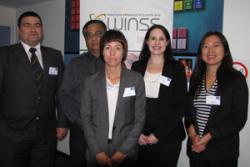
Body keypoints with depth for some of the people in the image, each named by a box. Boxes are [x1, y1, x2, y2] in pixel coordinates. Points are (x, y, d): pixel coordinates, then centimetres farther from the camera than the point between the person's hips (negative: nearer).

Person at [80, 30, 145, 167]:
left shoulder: (136, 79, -4)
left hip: (126, 153, -1)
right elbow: (86, 118, -1)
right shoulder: (91, 81, 0)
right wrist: (97, 152, -9)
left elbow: (140, 119, -4)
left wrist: (123, 151, -10)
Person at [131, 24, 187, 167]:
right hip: (140, 138, 2)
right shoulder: (137, 67, 3)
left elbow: (180, 106, -6)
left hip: (168, 138, -1)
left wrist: (158, 134, -10)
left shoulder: (177, 68, -2)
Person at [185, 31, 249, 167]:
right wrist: (192, 134, -9)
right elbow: (188, 110, 8)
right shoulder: (196, 78, 6)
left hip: (223, 152, -3)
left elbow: (239, 118, -10)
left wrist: (208, 136, -16)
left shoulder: (236, 79, -6)